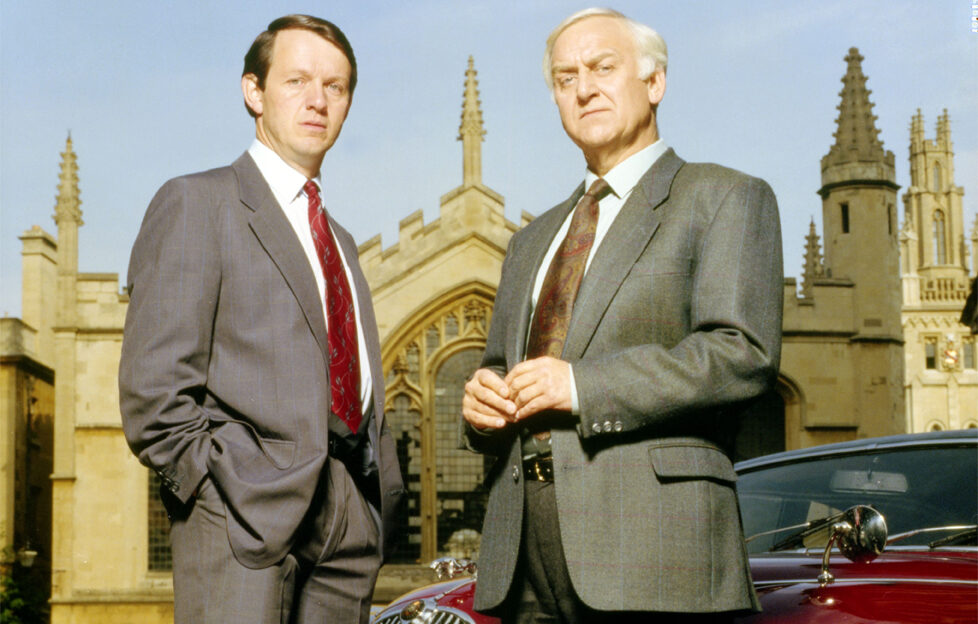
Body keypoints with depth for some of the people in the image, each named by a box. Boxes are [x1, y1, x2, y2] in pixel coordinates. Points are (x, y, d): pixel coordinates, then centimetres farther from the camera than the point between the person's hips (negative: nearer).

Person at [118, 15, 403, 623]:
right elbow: (153, 385, -6)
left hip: (351, 516, 6)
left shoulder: (340, 240, 25)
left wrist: (383, 498, 10)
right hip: (246, 508, -6)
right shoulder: (195, 202, 2)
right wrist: (220, 488, -12)